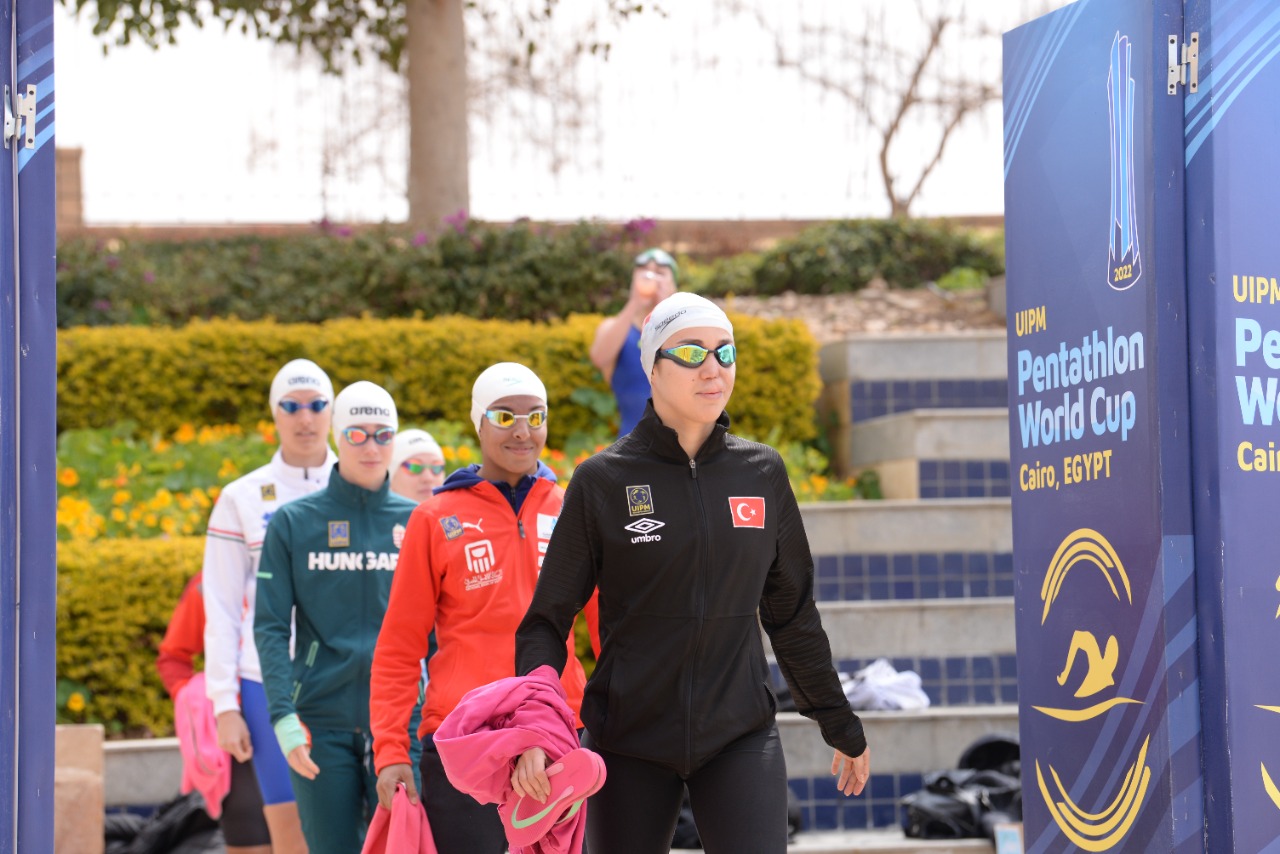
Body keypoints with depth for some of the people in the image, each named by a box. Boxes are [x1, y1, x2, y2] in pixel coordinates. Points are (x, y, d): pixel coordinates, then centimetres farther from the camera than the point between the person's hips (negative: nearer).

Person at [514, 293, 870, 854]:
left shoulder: (762, 474, 6)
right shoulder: (603, 481, -2)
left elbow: (791, 614, 16)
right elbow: (547, 621, 0)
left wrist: (840, 726, 21)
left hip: (740, 734, 1)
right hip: (630, 741, -1)